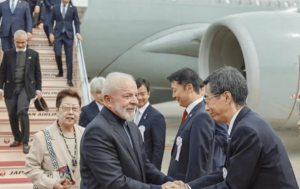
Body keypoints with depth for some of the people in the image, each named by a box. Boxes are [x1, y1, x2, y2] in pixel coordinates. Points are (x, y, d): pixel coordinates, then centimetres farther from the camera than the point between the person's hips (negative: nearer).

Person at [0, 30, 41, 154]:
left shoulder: (33, 54, 4)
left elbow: (37, 73, 6)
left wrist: (38, 89, 1)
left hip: (26, 87, -2)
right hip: (11, 87, 3)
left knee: (22, 111, -21)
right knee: (12, 115, 6)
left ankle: (25, 142, -11)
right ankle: (17, 139, 27)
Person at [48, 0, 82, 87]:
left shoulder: (73, 9, 4)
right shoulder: (55, 8, 6)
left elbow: (76, 22, 4)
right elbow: (51, 22, 8)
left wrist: (78, 33, -10)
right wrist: (51, 33, -2)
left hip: (68, 35, -1)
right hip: (58, 34, 1)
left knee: (69, 57, -3)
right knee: (57, 54, -11)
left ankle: (69, 79, 0)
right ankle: (60, 72, 16)